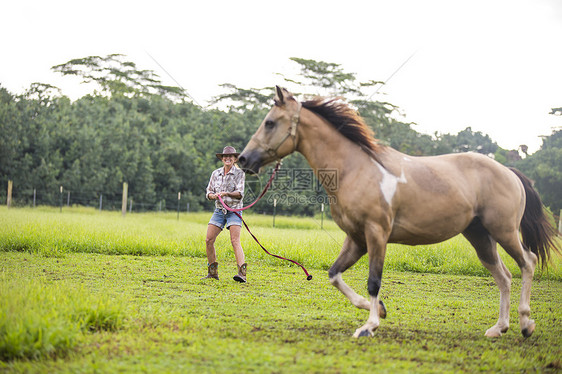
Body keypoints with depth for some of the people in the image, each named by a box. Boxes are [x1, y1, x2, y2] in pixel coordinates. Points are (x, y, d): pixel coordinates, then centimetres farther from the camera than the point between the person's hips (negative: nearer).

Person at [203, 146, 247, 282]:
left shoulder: (239, 173, -2)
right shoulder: (215, 173, 10)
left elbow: (240, 193, -11)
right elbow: (209, 192, 11)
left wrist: (227, 193, -28)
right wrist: (214, 195, -12)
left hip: (234, 211, -4)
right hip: (219, 210, 5)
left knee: (235, 241, -18)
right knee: (209, 240, -2)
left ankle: (242, 273, -26)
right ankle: (212, 272, 11)